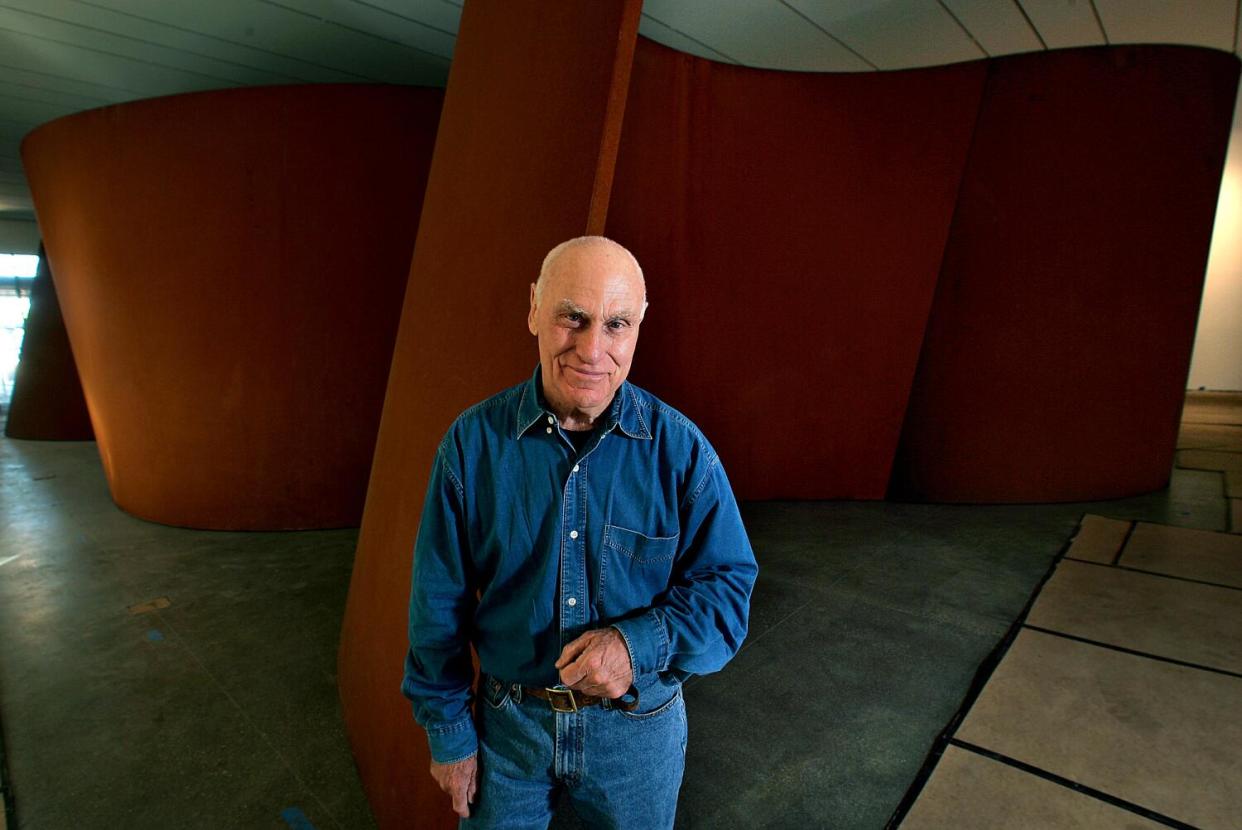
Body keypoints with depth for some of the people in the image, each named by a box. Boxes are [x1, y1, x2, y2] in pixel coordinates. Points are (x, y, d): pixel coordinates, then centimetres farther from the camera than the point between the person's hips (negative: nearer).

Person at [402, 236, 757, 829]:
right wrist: (447, 732, 0)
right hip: (507, 720, 1)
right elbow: (439, 602, -6)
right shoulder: (473, 441, -14)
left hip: (638, 725, 0)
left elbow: (728, 585, -9)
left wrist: (640, 644, -26)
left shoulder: (681, 448, -15)